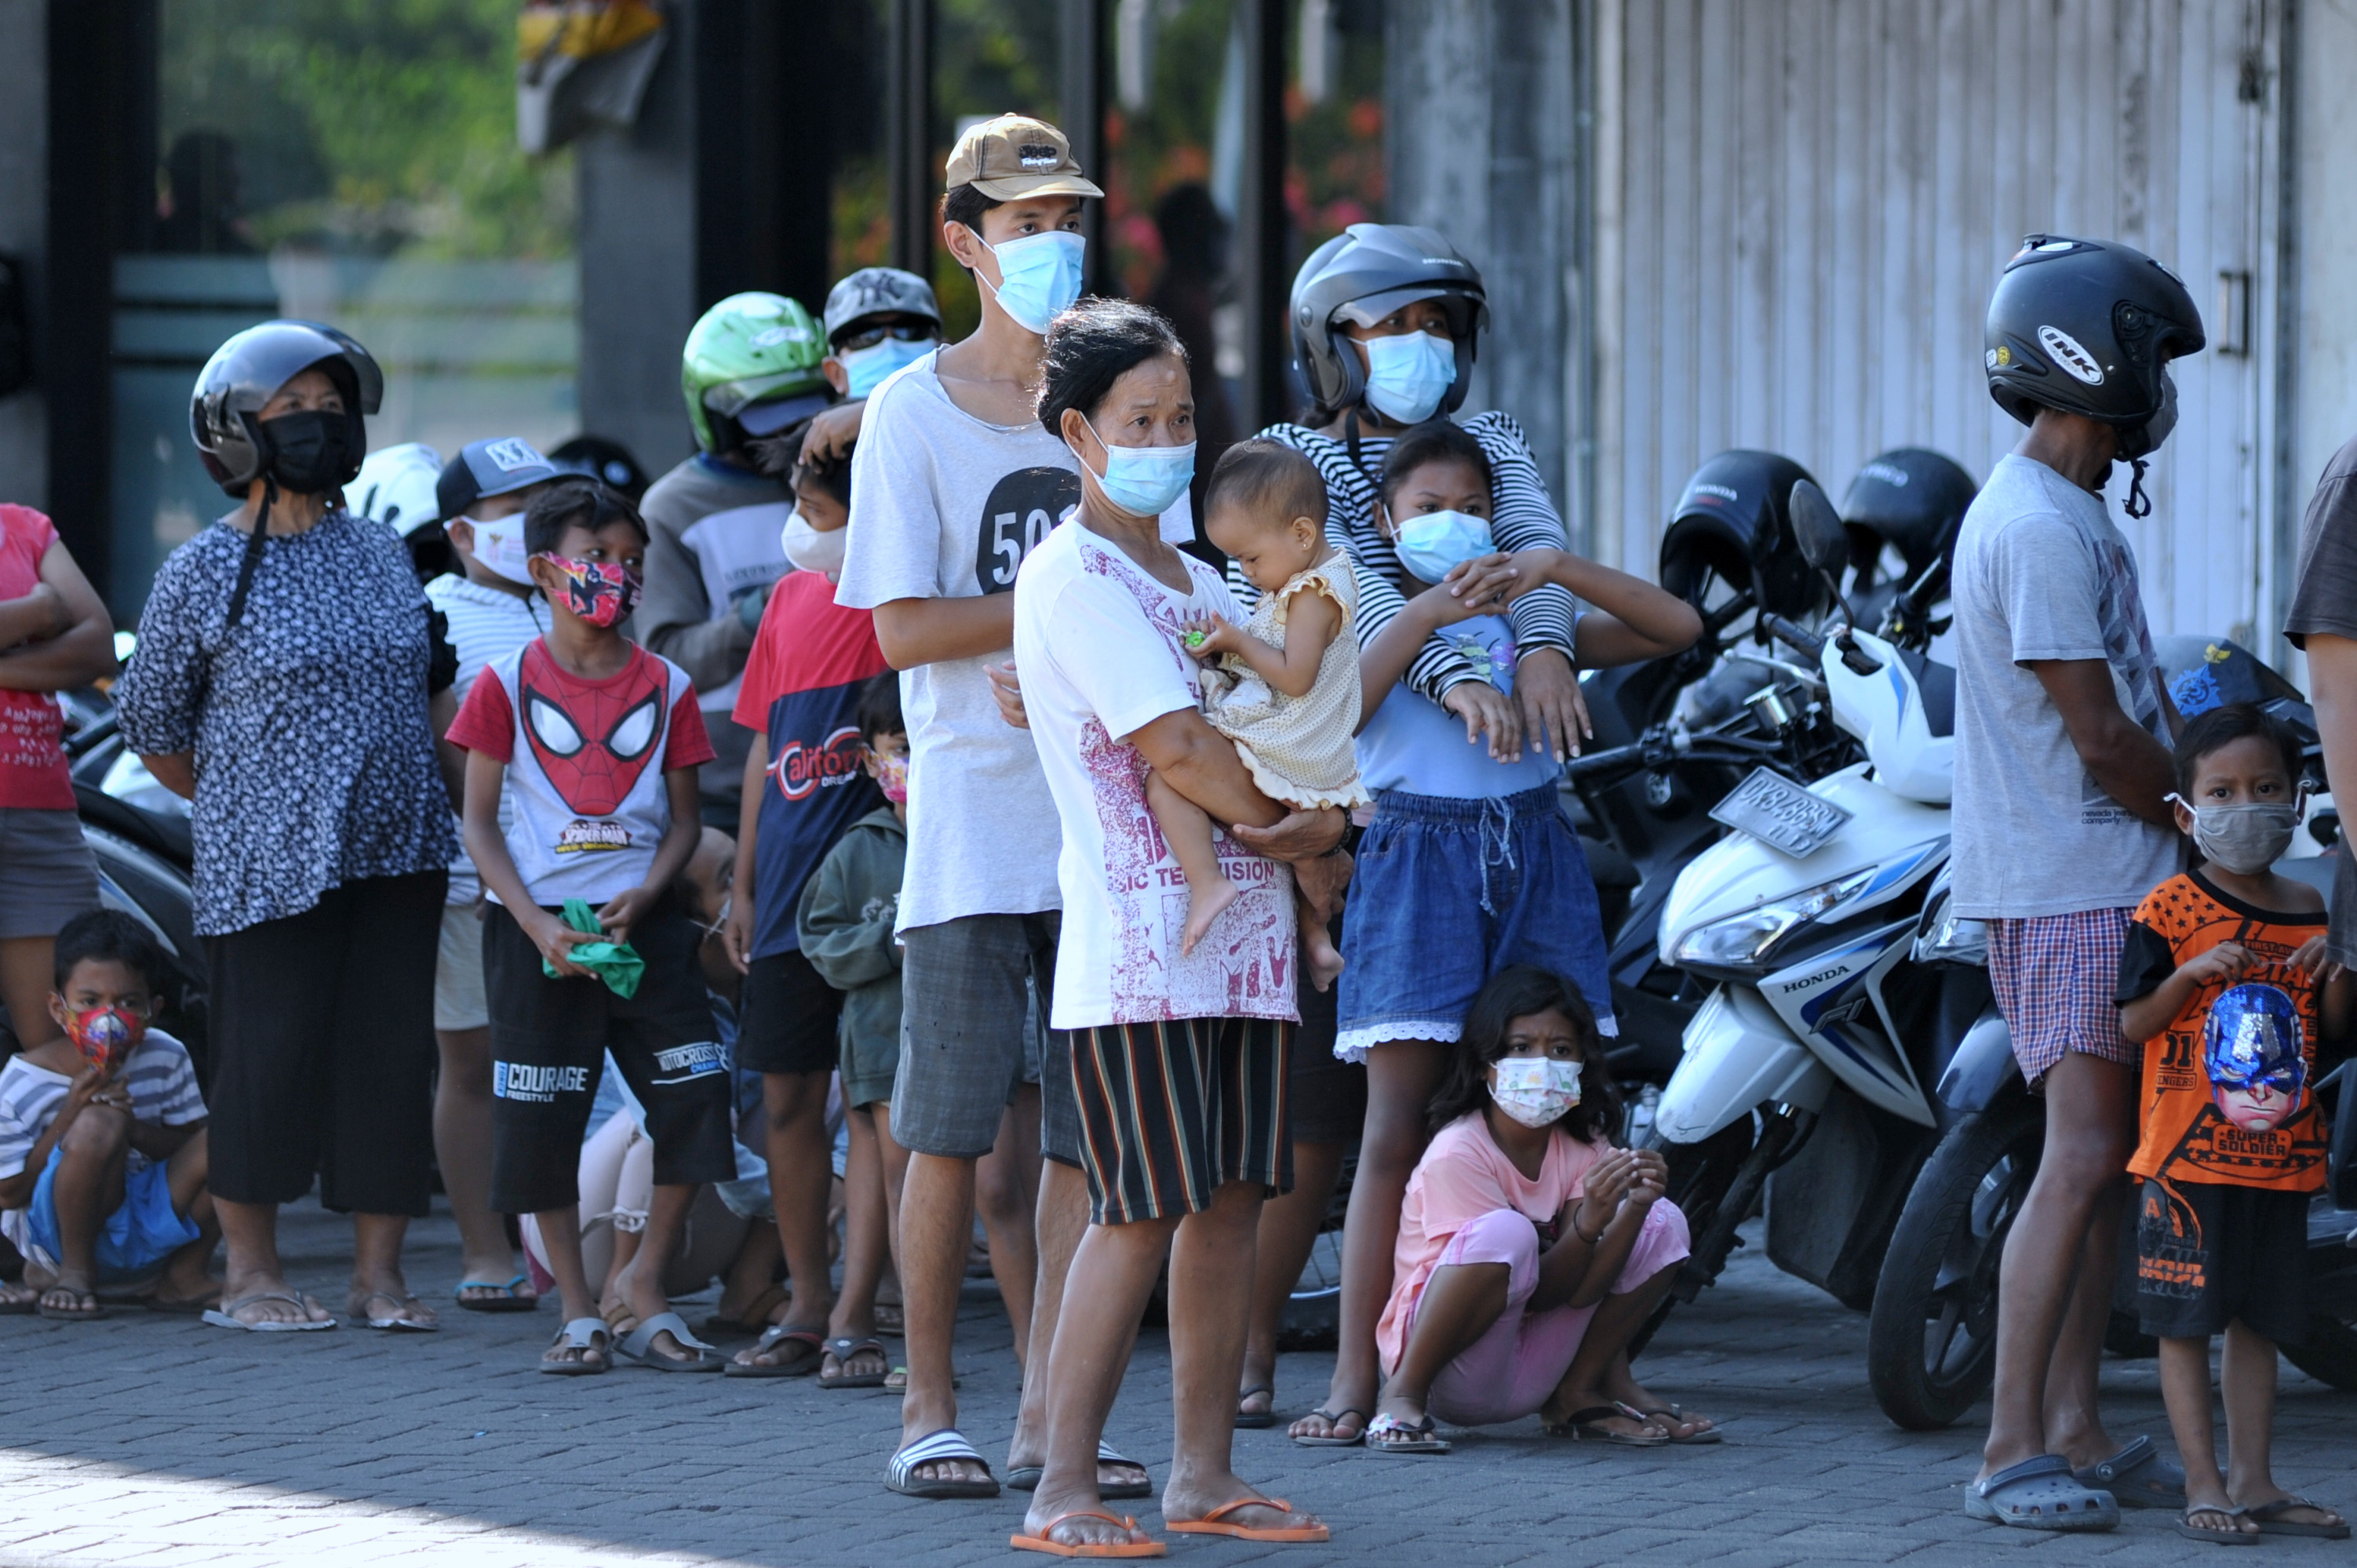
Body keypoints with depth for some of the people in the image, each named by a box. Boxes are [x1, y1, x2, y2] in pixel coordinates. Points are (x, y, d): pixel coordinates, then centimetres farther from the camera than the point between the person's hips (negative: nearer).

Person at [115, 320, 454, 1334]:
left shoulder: (379, 552, 11)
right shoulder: (204, 573, -3)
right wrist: (238, 806, 9)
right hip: (270, 862, -4)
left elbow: (431, 690, 21)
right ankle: (249, 1274, 9)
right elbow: (152, 726, 4)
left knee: (394, 1052, 1)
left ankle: (378, 1271, 9)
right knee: (271, 1057, -4)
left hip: (399, 855, 4)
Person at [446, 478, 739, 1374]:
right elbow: (479, 822, 0)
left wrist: (640, 902, -11)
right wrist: (537, 925, -13)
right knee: (543, 1124, -2)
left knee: (693, 1100, -7)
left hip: (645, 924, 2)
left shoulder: (665, 687, 7)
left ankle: (648, 1298, 5)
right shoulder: (509, 685, 0)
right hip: (539, 928, -2)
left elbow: (684, 819, 7)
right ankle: (577, 1311, 9)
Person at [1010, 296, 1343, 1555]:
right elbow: (1174, 747, -15)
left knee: (1229, 1205, 6)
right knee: (1140, 1214, -12)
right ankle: (1064, 1488, -11)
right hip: (1137, 941, -8)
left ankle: (1203, 1474, 12)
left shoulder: (1198, 579, 20)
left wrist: (1310, 843, 1)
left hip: (1244, 933, 8)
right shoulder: (1072, 574, -8)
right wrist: (1292, 825, -6)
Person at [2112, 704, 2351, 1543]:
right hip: (2188, 1152, -5)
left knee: (2260, 1317, 10)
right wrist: (2190, 972, -21)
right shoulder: (2170, 910, -6)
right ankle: (2203, 1485, 3)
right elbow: (2133, 1024, -7)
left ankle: (2253, 1481, 16)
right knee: (2186, 1318, -2)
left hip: (2280, 1155, 5)